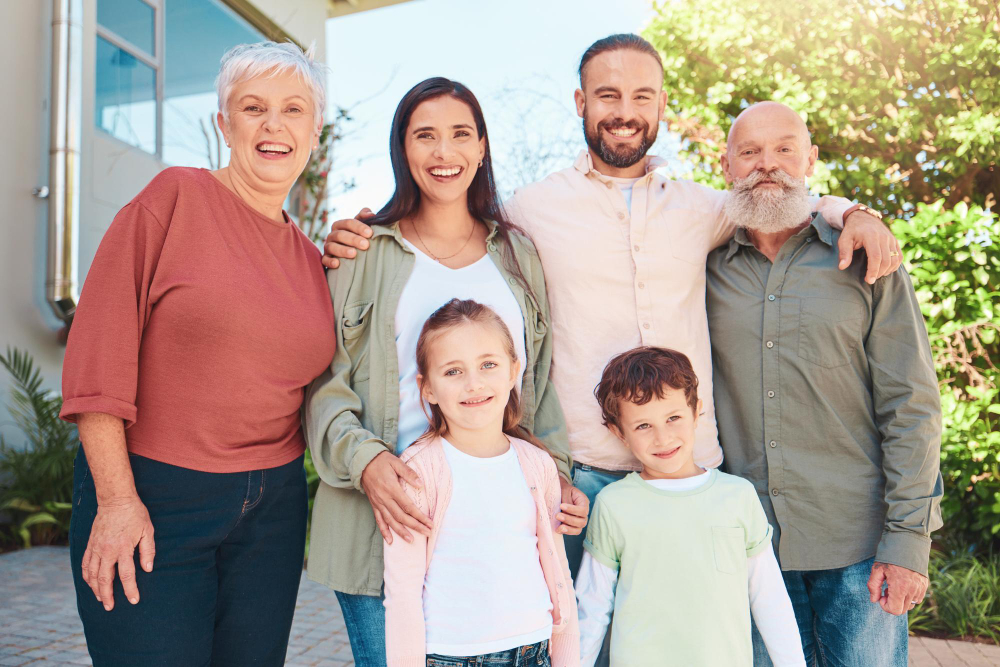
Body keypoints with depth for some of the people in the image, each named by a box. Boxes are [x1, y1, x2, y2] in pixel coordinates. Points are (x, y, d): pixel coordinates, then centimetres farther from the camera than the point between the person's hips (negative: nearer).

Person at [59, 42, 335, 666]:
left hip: (271, 510, 5)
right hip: (148, 500, -5)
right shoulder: (177, 198, -6)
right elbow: (99, 348, -10)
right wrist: (116, 498, -14)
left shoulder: (309, 256, 9)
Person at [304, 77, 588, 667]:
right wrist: (365, 461, -18)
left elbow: (541, 384, 15)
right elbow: (324, 383, -1)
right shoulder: (365, 253, 4)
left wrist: (558, 478, 3)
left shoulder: (517, 254, 13)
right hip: (386, 527, -2)